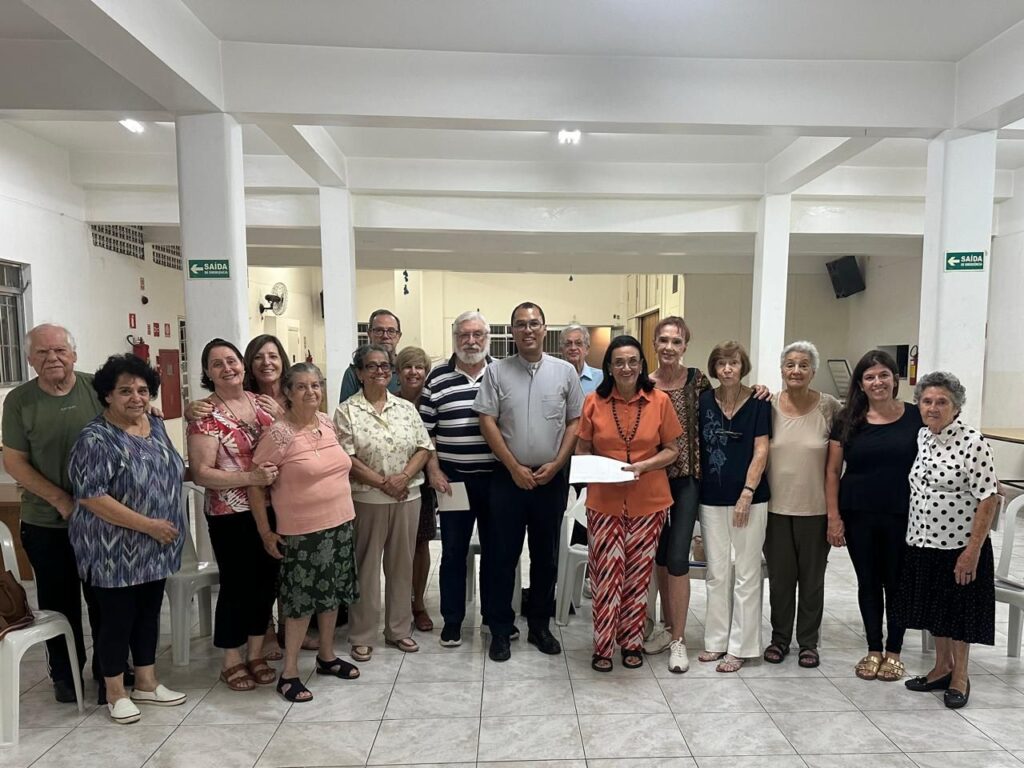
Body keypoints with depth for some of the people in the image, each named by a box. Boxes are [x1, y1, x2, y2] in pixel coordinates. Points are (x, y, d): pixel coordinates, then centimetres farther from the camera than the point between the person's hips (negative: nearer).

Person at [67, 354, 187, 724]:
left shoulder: (155, 425, 4)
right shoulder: (96, 439, -19)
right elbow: (90, 497, -23)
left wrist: (163, 527, 11)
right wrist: (148, 525, -21)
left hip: (154, 549, 7)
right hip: (113, 552, -7)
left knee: (149, 613, 16)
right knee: (118, 618, 6)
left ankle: (146, 684, 31)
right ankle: (116, 694, 25)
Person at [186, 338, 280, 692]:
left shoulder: (261, 402, 6)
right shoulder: (205, 416, -10)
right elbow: (201, 474, -15)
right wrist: (250, 477, -26)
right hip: (231, 515, -5)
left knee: (266, 579, 13)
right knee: (236, 583, 6)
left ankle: (256, 652, 31)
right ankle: (232, 661, 25)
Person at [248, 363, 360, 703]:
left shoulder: (327, 422, 3)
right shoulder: (279, 433, -17)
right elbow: (255, 484, -12)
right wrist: (265, 531, -11)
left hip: (340, 523, 7)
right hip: (302, 530, -6)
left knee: (333, 591, 17)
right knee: (302, 598, 3)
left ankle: (327, 655, 35)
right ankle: (289, 672, 19)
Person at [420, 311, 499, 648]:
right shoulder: (438, 378, 0)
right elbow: (425, 430, 2)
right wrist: (434, 471, -4)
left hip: (496, 477, 1)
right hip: (453, 478, 0)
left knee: (495, 548, 12)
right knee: (453, 550, 9)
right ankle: (452, 620, 22)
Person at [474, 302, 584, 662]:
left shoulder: (565, 371, 3)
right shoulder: (496, 371, -1)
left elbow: (575, 422, 5)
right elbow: (487, 422, -4)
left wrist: (556, 464, -6)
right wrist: (514, 467, -9)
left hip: (552, 479, 2)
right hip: (508, 477, -1)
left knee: (546, 556, 12)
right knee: (503, 555, 6)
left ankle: (540, 625, 28)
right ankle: (500, 629, 19)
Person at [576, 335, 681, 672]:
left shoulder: (659, 401, -2)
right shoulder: (593, 402, -3)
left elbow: (672, 449, 3)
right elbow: (582, 450, 5)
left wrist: (643, 465, -14)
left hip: (648, 501, 1)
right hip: (604, 501, 0)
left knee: (638, 573, 11)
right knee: (606, 572, 1)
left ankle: (632, 642, 29)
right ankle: (602, 646, 18)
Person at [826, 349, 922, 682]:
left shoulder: (915, 418, -2)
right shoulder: (848, 420, 0)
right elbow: (832, 471, 2)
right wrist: (834, 517, -3)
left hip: (901, 517, -1)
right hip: (859, 517, 1)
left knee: (896, 583, 10)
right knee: (868, 582, 11)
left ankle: (894, 651, 27)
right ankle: (873, 650, 26)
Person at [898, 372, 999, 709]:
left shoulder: (972, 443, -17)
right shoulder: (922, 437, 3)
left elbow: (989, 499, -17)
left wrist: (973, 550, -18)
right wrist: (913, 536, 13)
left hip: (960, 546, -6)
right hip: (923, 543, 6)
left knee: (957, 611, 9)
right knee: (932, 606, 17)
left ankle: (960, 677, 29)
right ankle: (942, 667, 36)